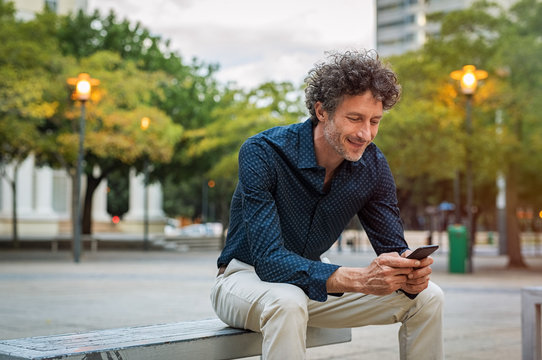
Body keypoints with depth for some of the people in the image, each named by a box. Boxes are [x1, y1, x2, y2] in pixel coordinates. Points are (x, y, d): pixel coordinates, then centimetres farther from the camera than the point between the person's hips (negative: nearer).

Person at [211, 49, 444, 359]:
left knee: (427, 297, -8)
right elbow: (270, 259, -34)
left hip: (313, 283, 5)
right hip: (247, 277, -5)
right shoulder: (262, 153, -26)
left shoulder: (373, 166, -9)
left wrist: (410, 274, -32)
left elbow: (393, 246, -6)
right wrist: (359, 280, -46)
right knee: (287, 302, -41)